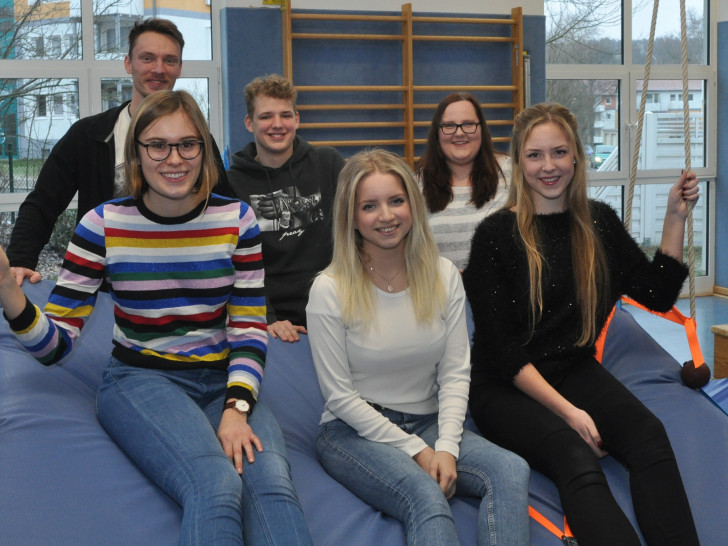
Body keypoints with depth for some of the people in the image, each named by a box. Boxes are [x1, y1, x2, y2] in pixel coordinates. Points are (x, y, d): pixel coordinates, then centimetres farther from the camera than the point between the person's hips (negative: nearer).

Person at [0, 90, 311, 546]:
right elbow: (56, 344, -4)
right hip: (140, 378, -2)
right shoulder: (103, 223, -3)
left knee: (272, 482, -30)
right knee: (217, 485, -33)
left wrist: (236, 408, -14)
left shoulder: (236, 218, 1)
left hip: (223, 380, 2)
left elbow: (249, 328, 2)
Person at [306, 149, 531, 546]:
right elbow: (340, 397, -10)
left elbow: (455, 373, 1)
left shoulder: (444, 276, 2)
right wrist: (416, 452, -13)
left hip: (428, 423, 5)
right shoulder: (329, 290, -10)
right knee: (426, 497, -36)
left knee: (512, 471, -25)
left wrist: (446, 447, -15)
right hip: (353, 431, -4)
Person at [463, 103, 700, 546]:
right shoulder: (496, 235, -7)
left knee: (649, 435, -27)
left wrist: (676, 217, 3)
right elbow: (501, 350, -9)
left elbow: (657, 294, 10)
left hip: (576, 371, 4)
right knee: (575, 456, -34)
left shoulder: (599, 222, 7)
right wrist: (567, 411, -16)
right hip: (507, 388, -4)